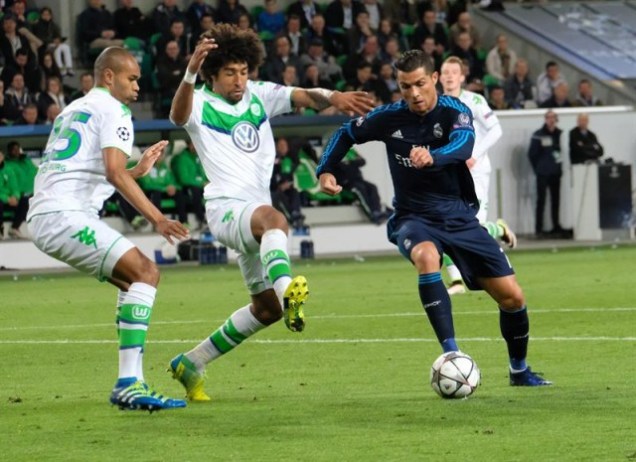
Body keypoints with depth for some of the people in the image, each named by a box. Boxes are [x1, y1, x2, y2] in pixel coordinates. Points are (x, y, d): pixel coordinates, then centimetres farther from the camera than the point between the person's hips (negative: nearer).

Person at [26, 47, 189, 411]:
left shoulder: (72, 111, 28)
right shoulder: (113, 110, 0)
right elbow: (114, 172, -15)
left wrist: (139, 170, 35)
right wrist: (157, 219, -18)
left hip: (42, 217, 10)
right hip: (67, 215, -10)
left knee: (135, 279, 16)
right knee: (146, 272, -15)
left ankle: (130, 383, 7)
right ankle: (129, 384, -26)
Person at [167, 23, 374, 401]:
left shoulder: (259, 96, 9)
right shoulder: (201, 104, -6)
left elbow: (303, 96, -7)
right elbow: (179, 115, -30)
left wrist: (332, 97, -31)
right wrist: (190, 72, -51)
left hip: (256, 211, 8)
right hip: (226, 209, -8)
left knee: (267, 308, 13)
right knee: (274, 218, -41)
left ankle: (192, 364, 24)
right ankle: (286, 289, -69)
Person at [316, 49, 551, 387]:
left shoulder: (455, 112, -13)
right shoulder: (389, 118, -6)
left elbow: (463, 145, -35)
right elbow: (347, 134, 11)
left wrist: (432, 156, -55)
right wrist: (325, 170, -3)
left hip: (459, 216, 1)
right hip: (414, 217, -1)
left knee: (512, 297, -2)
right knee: (426, 257, -38)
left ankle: (519, 371, 26)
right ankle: (451, 356, -40)